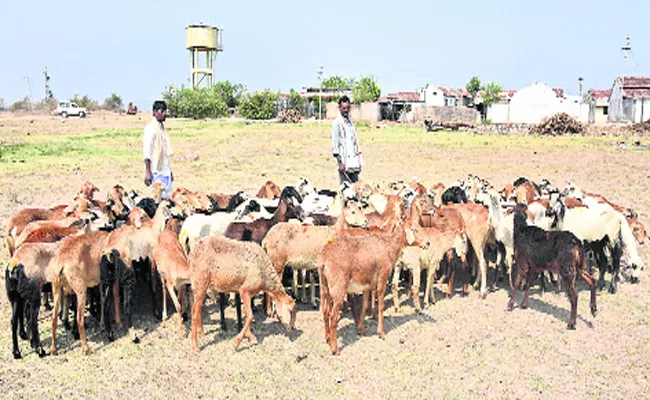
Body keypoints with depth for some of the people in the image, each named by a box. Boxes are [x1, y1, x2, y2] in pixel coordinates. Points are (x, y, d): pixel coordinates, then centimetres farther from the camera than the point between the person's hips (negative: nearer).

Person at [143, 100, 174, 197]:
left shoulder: (162, 127, 17)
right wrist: (147, 172, -18)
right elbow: (147, 151, -14)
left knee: (168, 197, 7)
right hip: (156, 171, -8)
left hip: (165, 170, 8)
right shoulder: (151, 127, -8)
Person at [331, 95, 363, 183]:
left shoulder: (350, 120, 14)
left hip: (354, 163, 7)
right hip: (344, 163, -7)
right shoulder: (337, 123, -8)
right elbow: (335, 144, -11)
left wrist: (359, 162, 14)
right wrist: (340, 162, -16)